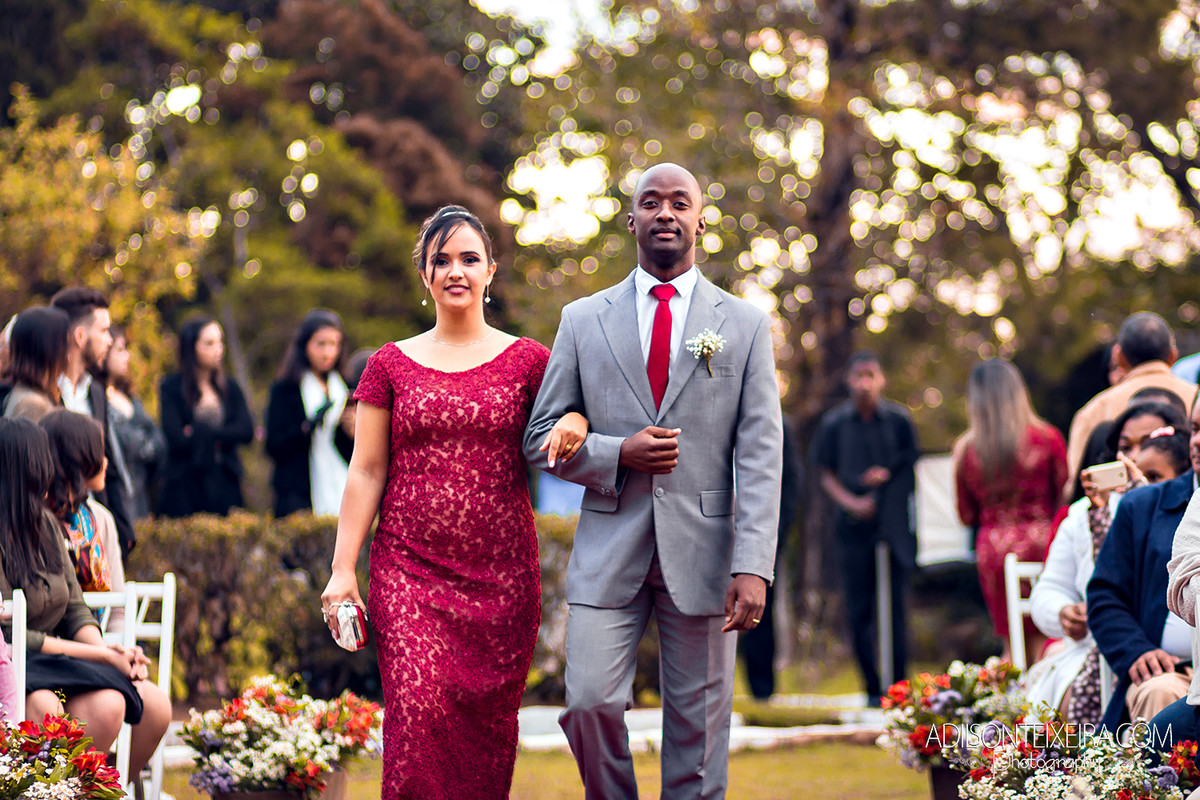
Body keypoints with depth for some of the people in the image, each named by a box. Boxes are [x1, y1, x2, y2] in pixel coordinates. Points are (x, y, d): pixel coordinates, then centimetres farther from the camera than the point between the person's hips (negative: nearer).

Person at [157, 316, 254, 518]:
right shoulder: (171, 387, 0)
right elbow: (176, 438, -11)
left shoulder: (229, 386, 12)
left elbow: (247, 431, 0)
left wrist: (200, 432, -8)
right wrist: (225, 435, -3)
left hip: (226, 485, 4)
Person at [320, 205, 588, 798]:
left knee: (488, 726, 1)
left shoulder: (527, 360, 8)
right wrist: (342, 569, 0)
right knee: (418, 715, -15)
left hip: (501, 572, 1)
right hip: (409, 570, -1)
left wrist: (576, 423, -10)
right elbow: (366, 472, 7)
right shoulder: (391, 365, 8)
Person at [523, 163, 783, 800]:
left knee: (698, 726, 2)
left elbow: (760, 454, -1)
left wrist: (753, 566, -11)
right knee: (589, 702, -10)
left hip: (703, 551, 0)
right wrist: (618, 453, -10)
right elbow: (541, 439, 9)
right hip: (608, 550, 0)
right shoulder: (582, 320, 9)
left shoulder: (745, 324, 7)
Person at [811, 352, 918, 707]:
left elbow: (912, 463, 11)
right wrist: (850, 501, -7)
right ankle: (872, 688, 7)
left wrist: (888, 474, -8)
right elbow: (824, 473, 8)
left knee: (896, 607, -3)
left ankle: (900, 685, 1)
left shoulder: (899, 420, 3)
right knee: (858, 610, -1)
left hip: (894, 524, -1)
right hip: (854, 527, 1)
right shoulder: (833, 423, 4)